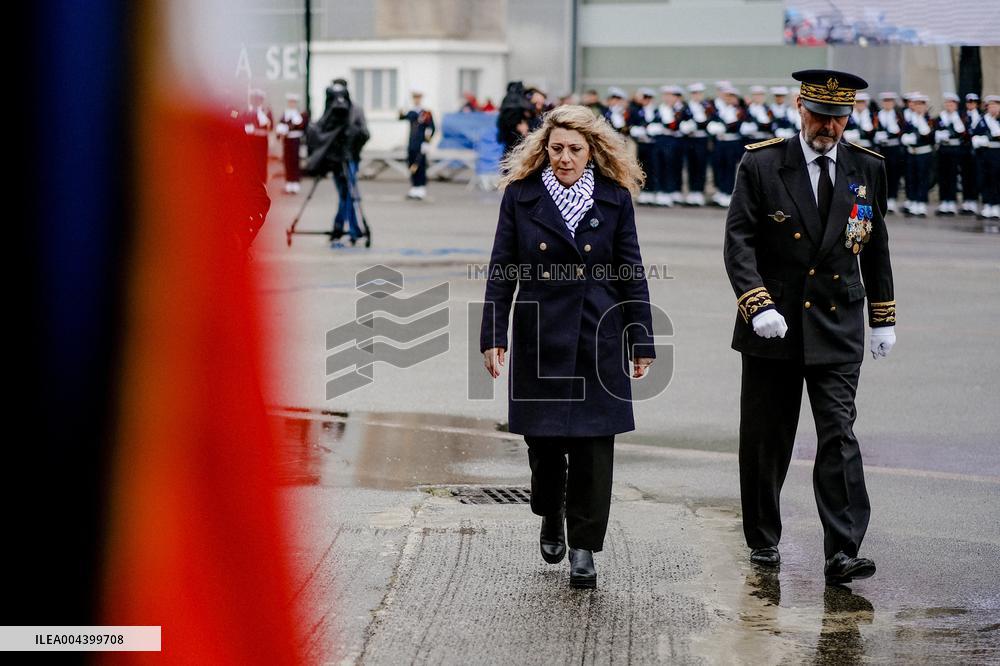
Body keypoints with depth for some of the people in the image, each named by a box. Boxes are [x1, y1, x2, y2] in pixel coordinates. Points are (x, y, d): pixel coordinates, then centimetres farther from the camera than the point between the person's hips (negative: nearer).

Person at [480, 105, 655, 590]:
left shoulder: (615, 199, 3)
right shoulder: (521, 195, 2)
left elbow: (632, 273, 5)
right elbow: (502, 271, 3)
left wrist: (642, 342, 4)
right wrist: (493, 336, -2)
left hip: (598, 340, 0)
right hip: (540, 338, 0)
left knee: (593, 440, -2)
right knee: (543, 439, 6)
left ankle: (584, 547, 7)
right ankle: (551, 517, 35)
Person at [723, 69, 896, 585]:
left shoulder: (867, 169, 5)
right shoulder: (760, 165, -5)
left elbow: (875, 248, 13)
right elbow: (738, 243, -9)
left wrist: (883, 319, 14)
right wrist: (758, 306, -22)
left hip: (837, 329, 1)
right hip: (773, 327, -1)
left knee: (839, 436, -9)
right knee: (766, 441, 9)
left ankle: (842, 553, -12)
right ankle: (763, 539, 26)